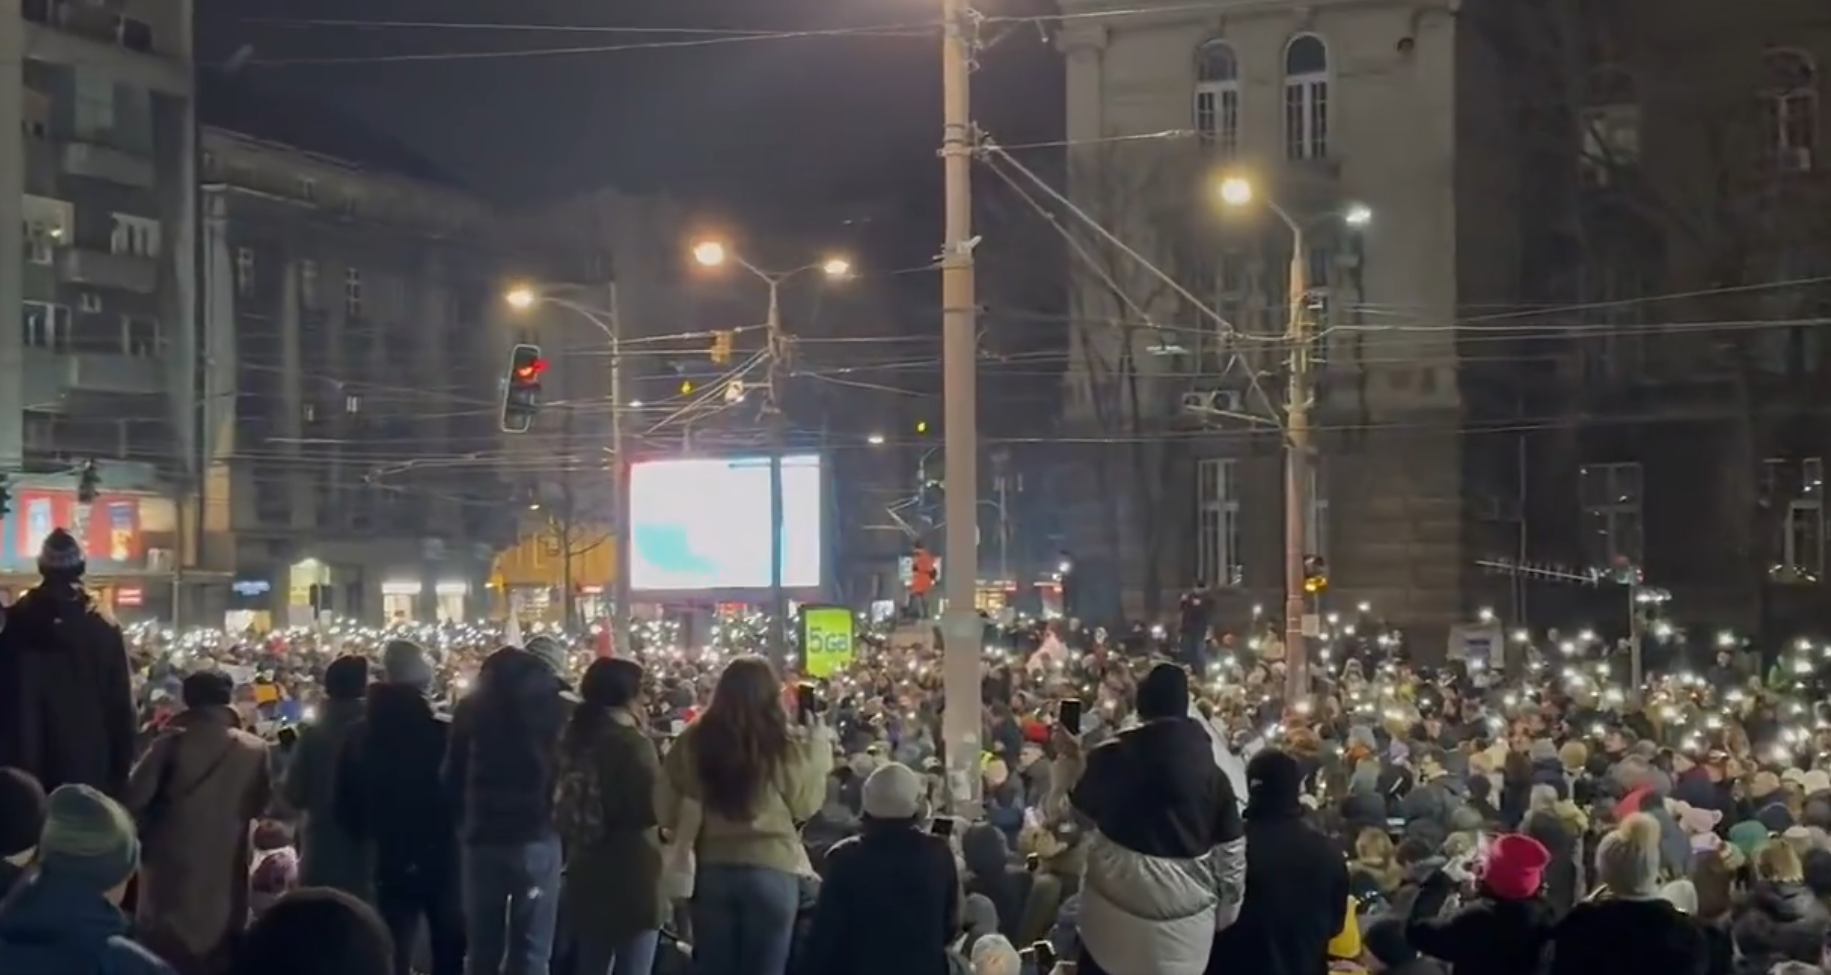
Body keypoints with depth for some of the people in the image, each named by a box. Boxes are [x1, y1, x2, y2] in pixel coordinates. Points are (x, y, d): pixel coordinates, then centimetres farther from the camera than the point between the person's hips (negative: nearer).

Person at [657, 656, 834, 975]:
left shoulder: (694, 741, -3)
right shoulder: (784, 745, -11)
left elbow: (666, 807, 4)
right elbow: (806, 804, 3)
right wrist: (820, 748, 10)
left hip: (712, 869, 2)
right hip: (771, 869, -2)